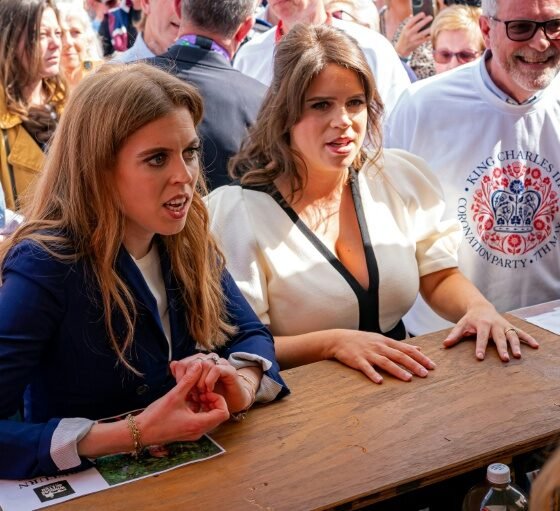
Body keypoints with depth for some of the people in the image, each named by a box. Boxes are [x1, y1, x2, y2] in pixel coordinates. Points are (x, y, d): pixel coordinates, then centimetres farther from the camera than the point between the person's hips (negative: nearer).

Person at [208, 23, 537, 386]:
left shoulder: (402, 177, 4)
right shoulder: (235, 212, -11)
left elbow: (440, 278, 11)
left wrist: (479, 308, -9)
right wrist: (333, 342, -24)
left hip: (405, 382, 4)